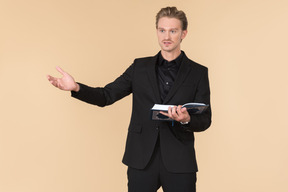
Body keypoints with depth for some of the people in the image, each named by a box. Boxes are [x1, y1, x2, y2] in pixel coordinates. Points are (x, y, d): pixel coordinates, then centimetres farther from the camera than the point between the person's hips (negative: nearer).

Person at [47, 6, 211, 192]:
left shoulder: (198, 73, 3)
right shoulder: (140, 67, 8)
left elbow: (205, 120, 0)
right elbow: (106, 96, 5)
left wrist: (186, 119, -23)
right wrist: (76, 87, -12)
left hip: (179, 163, -1)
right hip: (141, 161, 1)